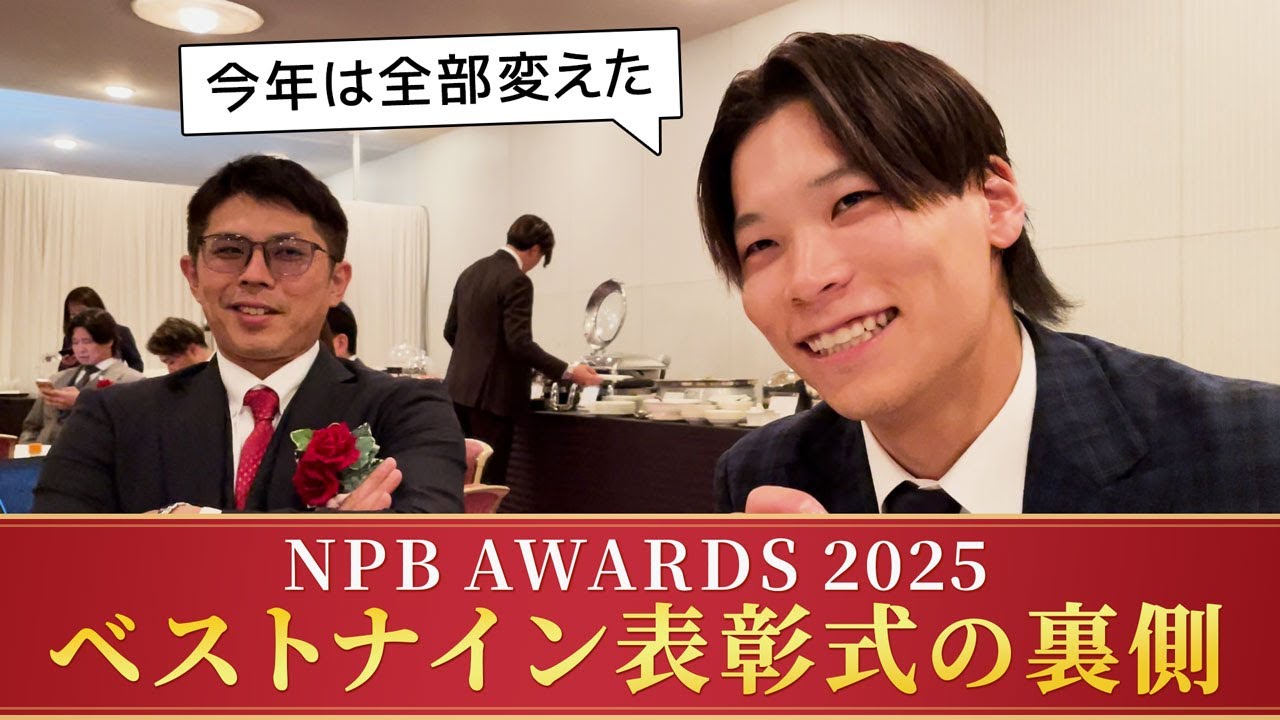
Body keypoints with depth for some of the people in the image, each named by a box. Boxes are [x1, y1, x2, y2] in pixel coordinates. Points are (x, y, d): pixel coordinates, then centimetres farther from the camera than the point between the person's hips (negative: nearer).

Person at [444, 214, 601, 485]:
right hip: (491, 393, -8)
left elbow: (451, 331, 17)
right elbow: (520, 344, -21)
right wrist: (568, 372, -17)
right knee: (487, 480, -2)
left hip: (460, 389, 8)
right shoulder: (516, 281, -14)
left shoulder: (470, 272, 12)